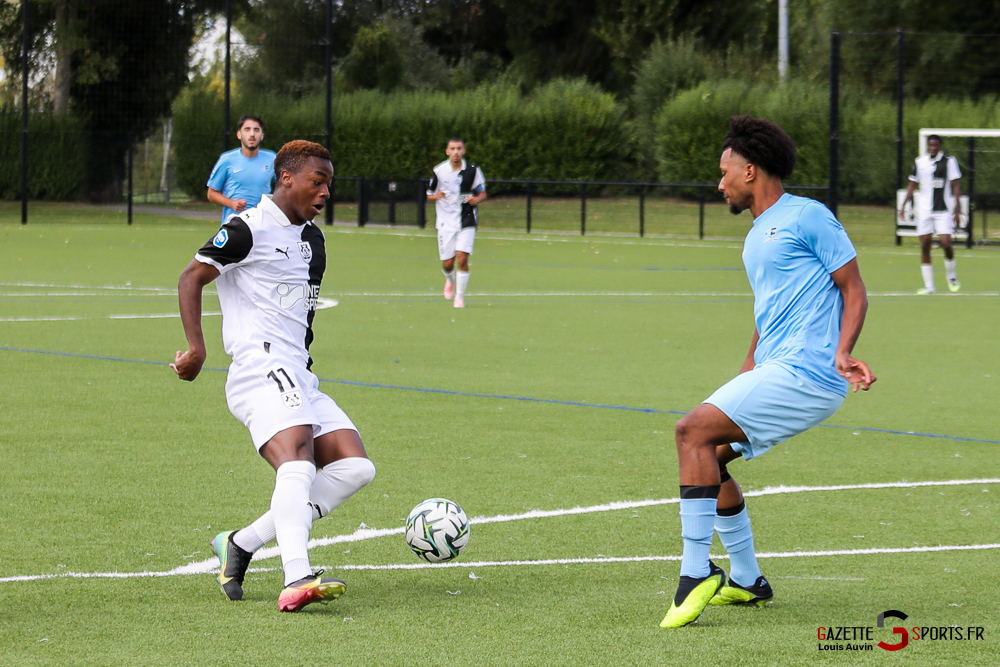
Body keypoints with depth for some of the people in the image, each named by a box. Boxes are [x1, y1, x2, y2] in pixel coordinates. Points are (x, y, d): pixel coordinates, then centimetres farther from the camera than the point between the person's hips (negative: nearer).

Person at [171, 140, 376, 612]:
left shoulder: (311, 240, 23)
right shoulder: (250, 228, -4)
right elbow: (192, 277, -9)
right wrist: (197, 347, -18)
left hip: (298, 378, 9)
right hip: (261, 370, -9)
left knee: (355, 466, -4)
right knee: (298, 463, -28)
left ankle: (241, 545, -3)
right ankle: (296, 581, -44)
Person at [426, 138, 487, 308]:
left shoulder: (473, 170, -3)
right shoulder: (439, 171, -2)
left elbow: (482, 193, 6)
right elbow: (429, 195, 7)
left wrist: (476, 199, -17)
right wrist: (436, 196, -17)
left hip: (467, 221, -1)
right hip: (446, 222, 1)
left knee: (462, 259, -15)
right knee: (447, 264, 3)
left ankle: (460, 296, 0)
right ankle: (450, 281, 39)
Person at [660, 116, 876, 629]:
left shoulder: (807, 217, -6)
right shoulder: (755, 239, 22)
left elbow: (855, 291, -8)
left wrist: (842, 354, -21)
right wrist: (742, 383, 24)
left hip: (807, 374, -10)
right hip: (775, 369, 10)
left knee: (693, 431, -19)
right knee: (708, 456, 12)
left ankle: (696, 572, -19)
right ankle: (746, 581, 22)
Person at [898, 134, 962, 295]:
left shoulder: (949, 161, 0)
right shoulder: (919, 162, 9)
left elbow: (955, 186, 0)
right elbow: (912, 185, 17)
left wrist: (957, 209, -6)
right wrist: (904, 205, 9)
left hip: (944, 209, -3)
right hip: (924, 209, 3)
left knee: (946, 242, -13)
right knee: (925, 245, -2)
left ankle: (951, 275, 15)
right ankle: (928, 285, 3)